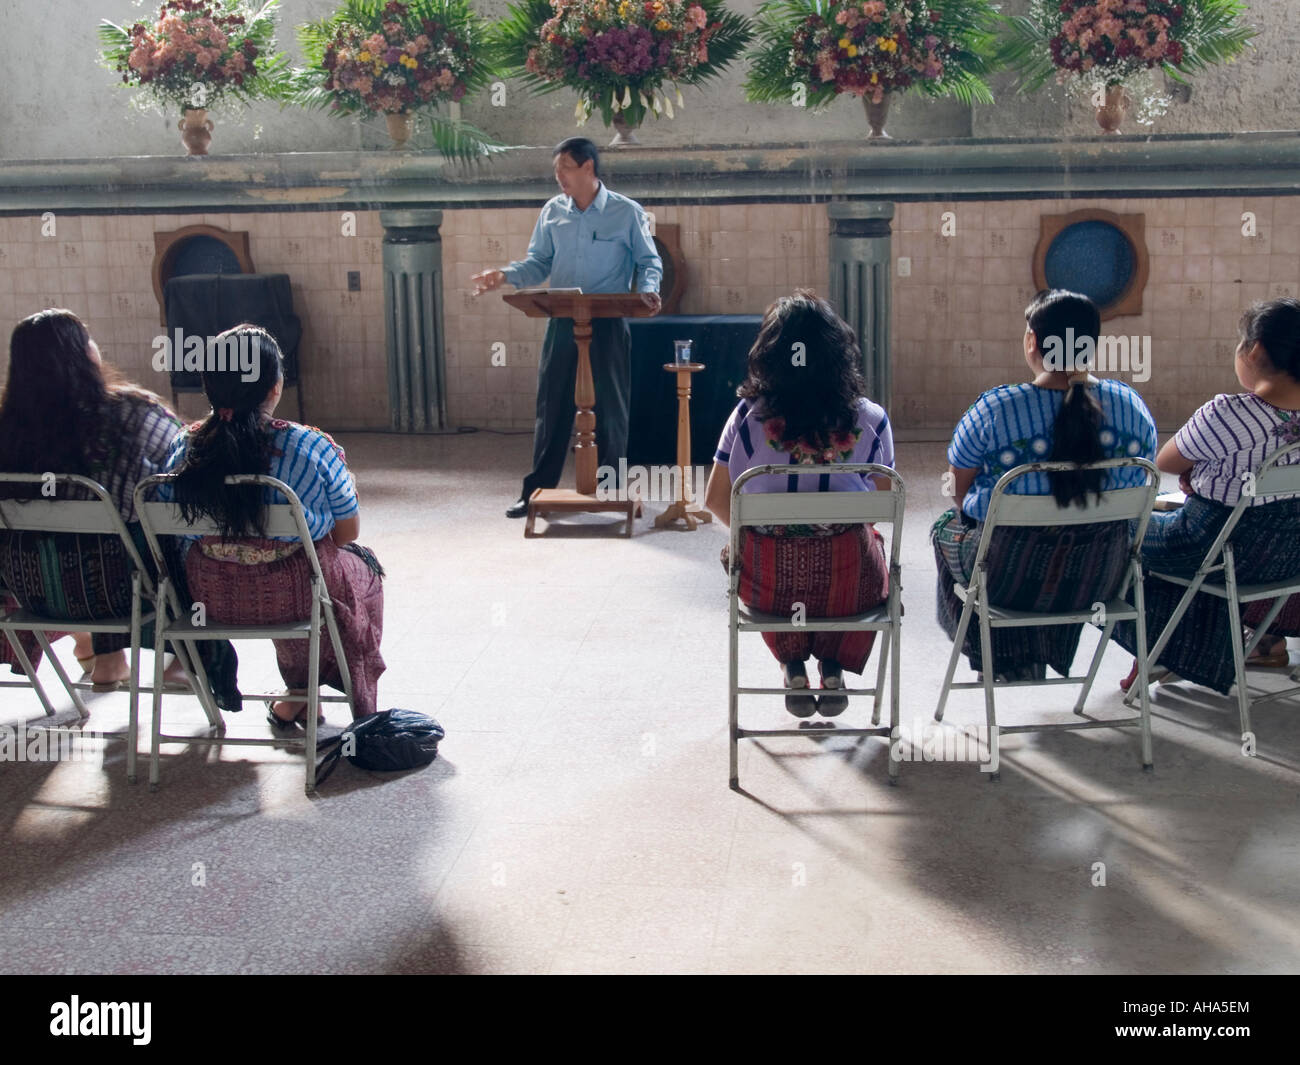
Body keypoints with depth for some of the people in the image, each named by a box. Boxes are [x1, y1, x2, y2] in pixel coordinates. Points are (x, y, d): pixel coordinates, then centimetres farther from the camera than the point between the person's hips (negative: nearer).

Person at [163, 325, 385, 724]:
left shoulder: (183, 448, -10)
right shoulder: (312, 448, -20)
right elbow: (348, 531, -8)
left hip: (209, 597, 4)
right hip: (292, 597, -4)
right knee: (362, 568, 29)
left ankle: (299, 697, 44)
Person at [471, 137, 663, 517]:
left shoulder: (627, 213, -1)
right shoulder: (553, 212, 9)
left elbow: (650, 261, 3)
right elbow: (539, 262, 11)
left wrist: (648, 289, -17)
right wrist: (505, 276, -7)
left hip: (608, 325, -3)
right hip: (562, 324, 3)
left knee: (610, 408, 4)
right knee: (551, 405, 4)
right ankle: (537, 490, 10)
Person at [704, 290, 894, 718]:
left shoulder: (749, 417, -6)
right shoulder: (870, 419, -6)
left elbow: (716, 499, 1)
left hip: (770, 585, 1)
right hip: (849, 585, 0)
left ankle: (793, 666, 27)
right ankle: (833, 666, 25)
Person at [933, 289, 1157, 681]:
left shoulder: (995, 409, -19)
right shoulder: (1132, 406, -7)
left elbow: (958, 488, -4)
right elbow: (1136, 491, 8)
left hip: (1010, 579, -4)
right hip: (1098, 579, 4)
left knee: (946, 528, 30)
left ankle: (1007, 661, 40)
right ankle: (1041, 655, 47)